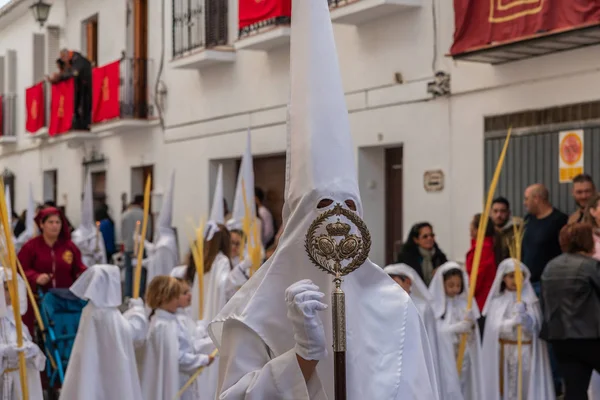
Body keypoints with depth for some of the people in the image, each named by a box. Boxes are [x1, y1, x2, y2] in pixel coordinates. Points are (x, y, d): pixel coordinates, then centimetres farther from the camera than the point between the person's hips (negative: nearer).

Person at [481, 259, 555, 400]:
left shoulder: (531, 300, 5)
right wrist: (513, 322, -27)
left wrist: (524, 317, -24)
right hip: (504, 354, 0)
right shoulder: (497, 301, 3)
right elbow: (496, 328, -9)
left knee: (527, 387, -2)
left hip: (527, 353, 1)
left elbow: (534, 327, -5)